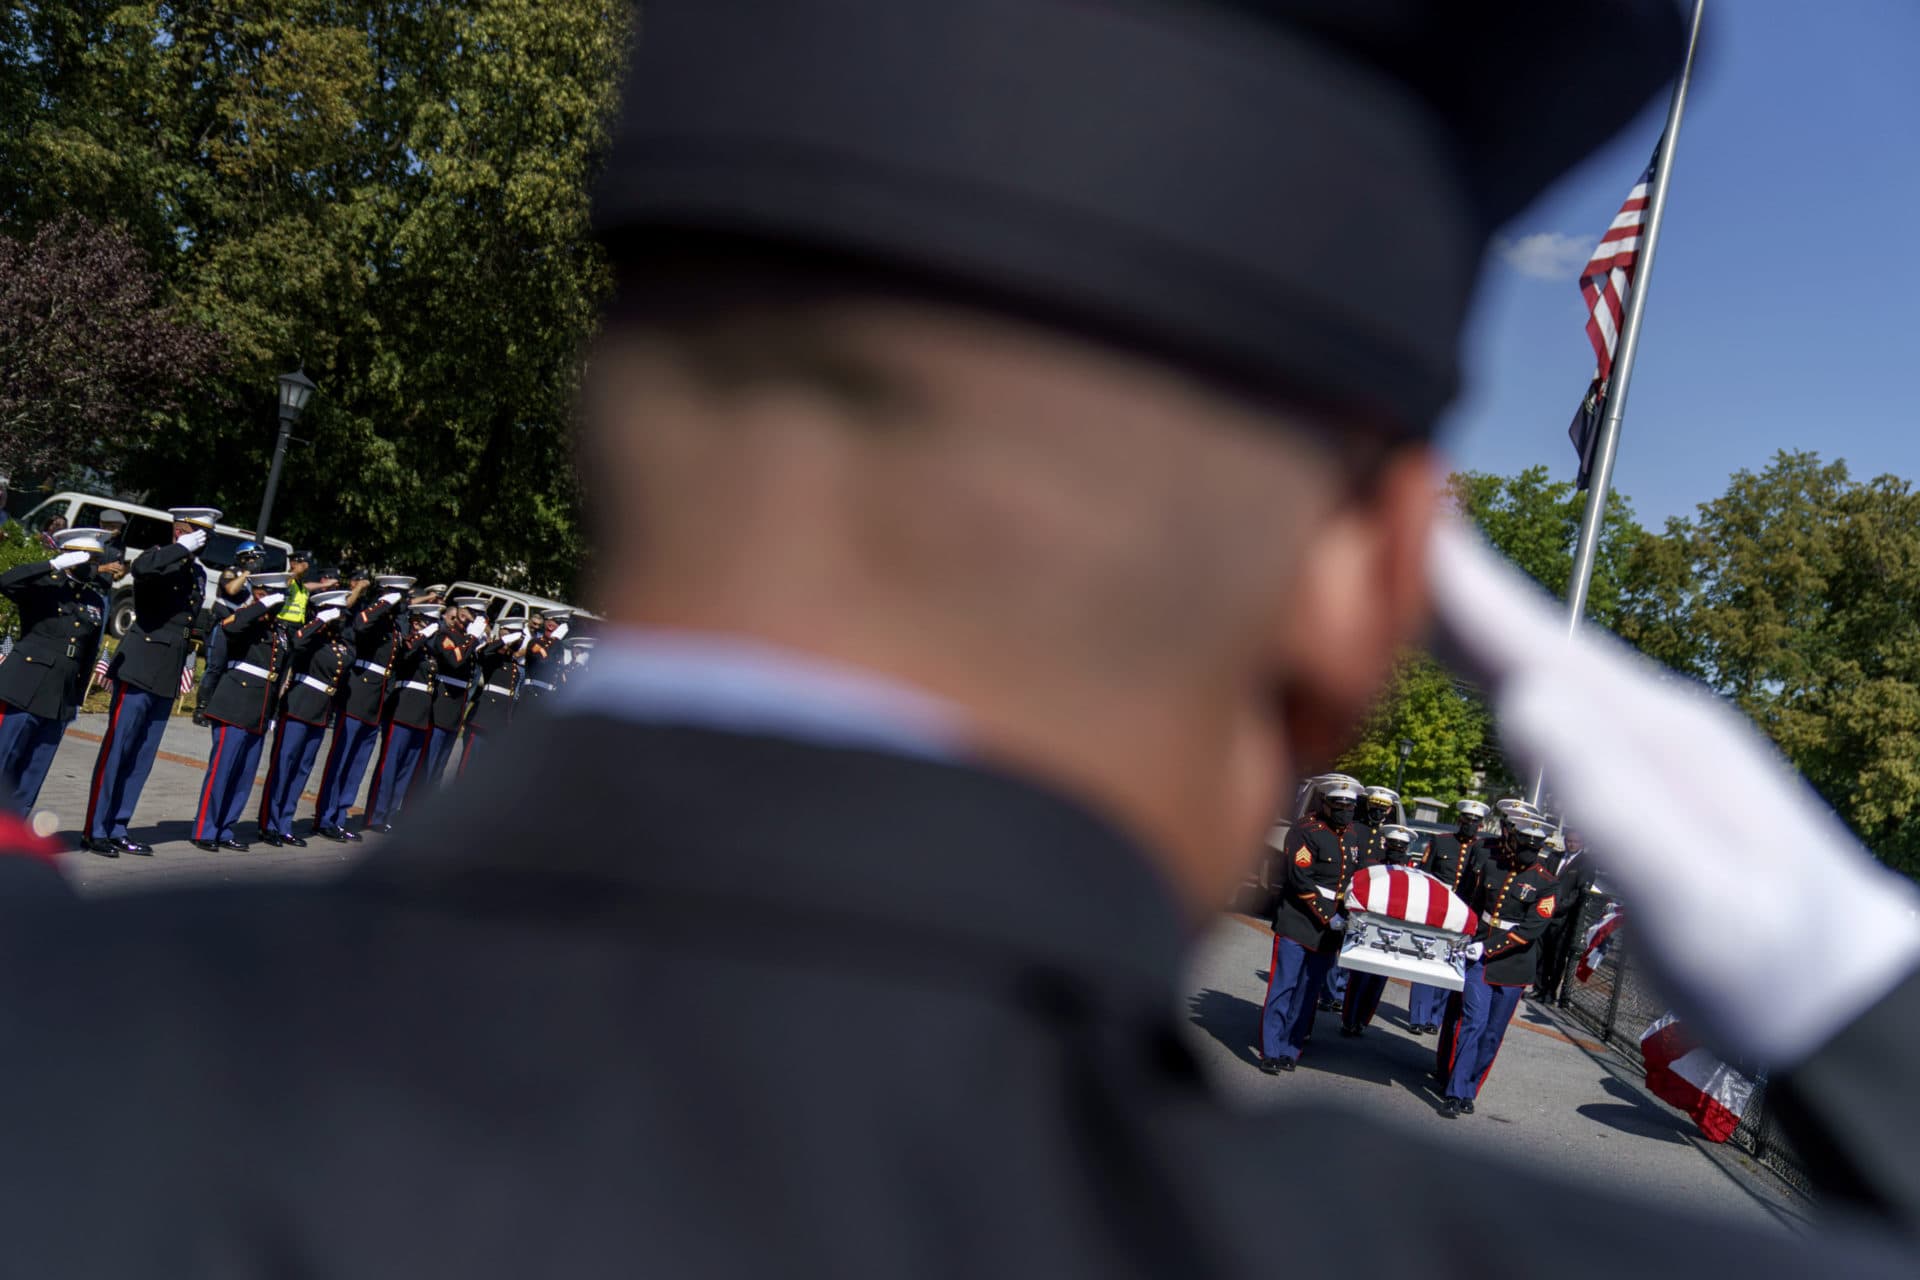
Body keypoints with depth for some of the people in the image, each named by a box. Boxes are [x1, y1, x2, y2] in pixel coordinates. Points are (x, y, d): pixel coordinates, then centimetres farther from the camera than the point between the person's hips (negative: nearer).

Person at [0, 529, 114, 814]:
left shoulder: (97, 601, 12)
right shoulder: (43, 585, -2)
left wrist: (77, 699, 18)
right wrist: (55, 564, -28)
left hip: (61, 697, 5)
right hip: (24, 690, -5)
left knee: (33, 774, 8)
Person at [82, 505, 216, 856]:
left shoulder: (198, 573, 16)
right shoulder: (157, 557, -6)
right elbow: (142, 569, -32)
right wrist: (183, 548, -24)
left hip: (168, 678, 7)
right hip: (139, 669, -7)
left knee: (142, 757, 10)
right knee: (116, 749, -4)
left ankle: (117, 830, 17)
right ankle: (94, 831, 2)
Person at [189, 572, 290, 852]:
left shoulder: (280, 632, 15)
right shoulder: (247, 622, -5)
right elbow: (229, 626, -32)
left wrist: (272, 714, 19)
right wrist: (264, 605, -26)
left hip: (258, 717, 7)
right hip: (235, 711, -7)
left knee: (245, 776, 10)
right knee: (221, 771, -4)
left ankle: (226, 830, 18)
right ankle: (204, 831, 4)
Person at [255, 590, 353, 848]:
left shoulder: (344, 645, 11)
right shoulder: (312, 635, -9)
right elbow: (296, 644, -33)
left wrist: (333, 709, 18)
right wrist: (322, 620, -26)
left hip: (321, 715, 7)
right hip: (297, 710, -7)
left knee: (302, 770, 10)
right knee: (282, 766, -1)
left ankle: (285, 827, 17)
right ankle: (268, 825, 6)